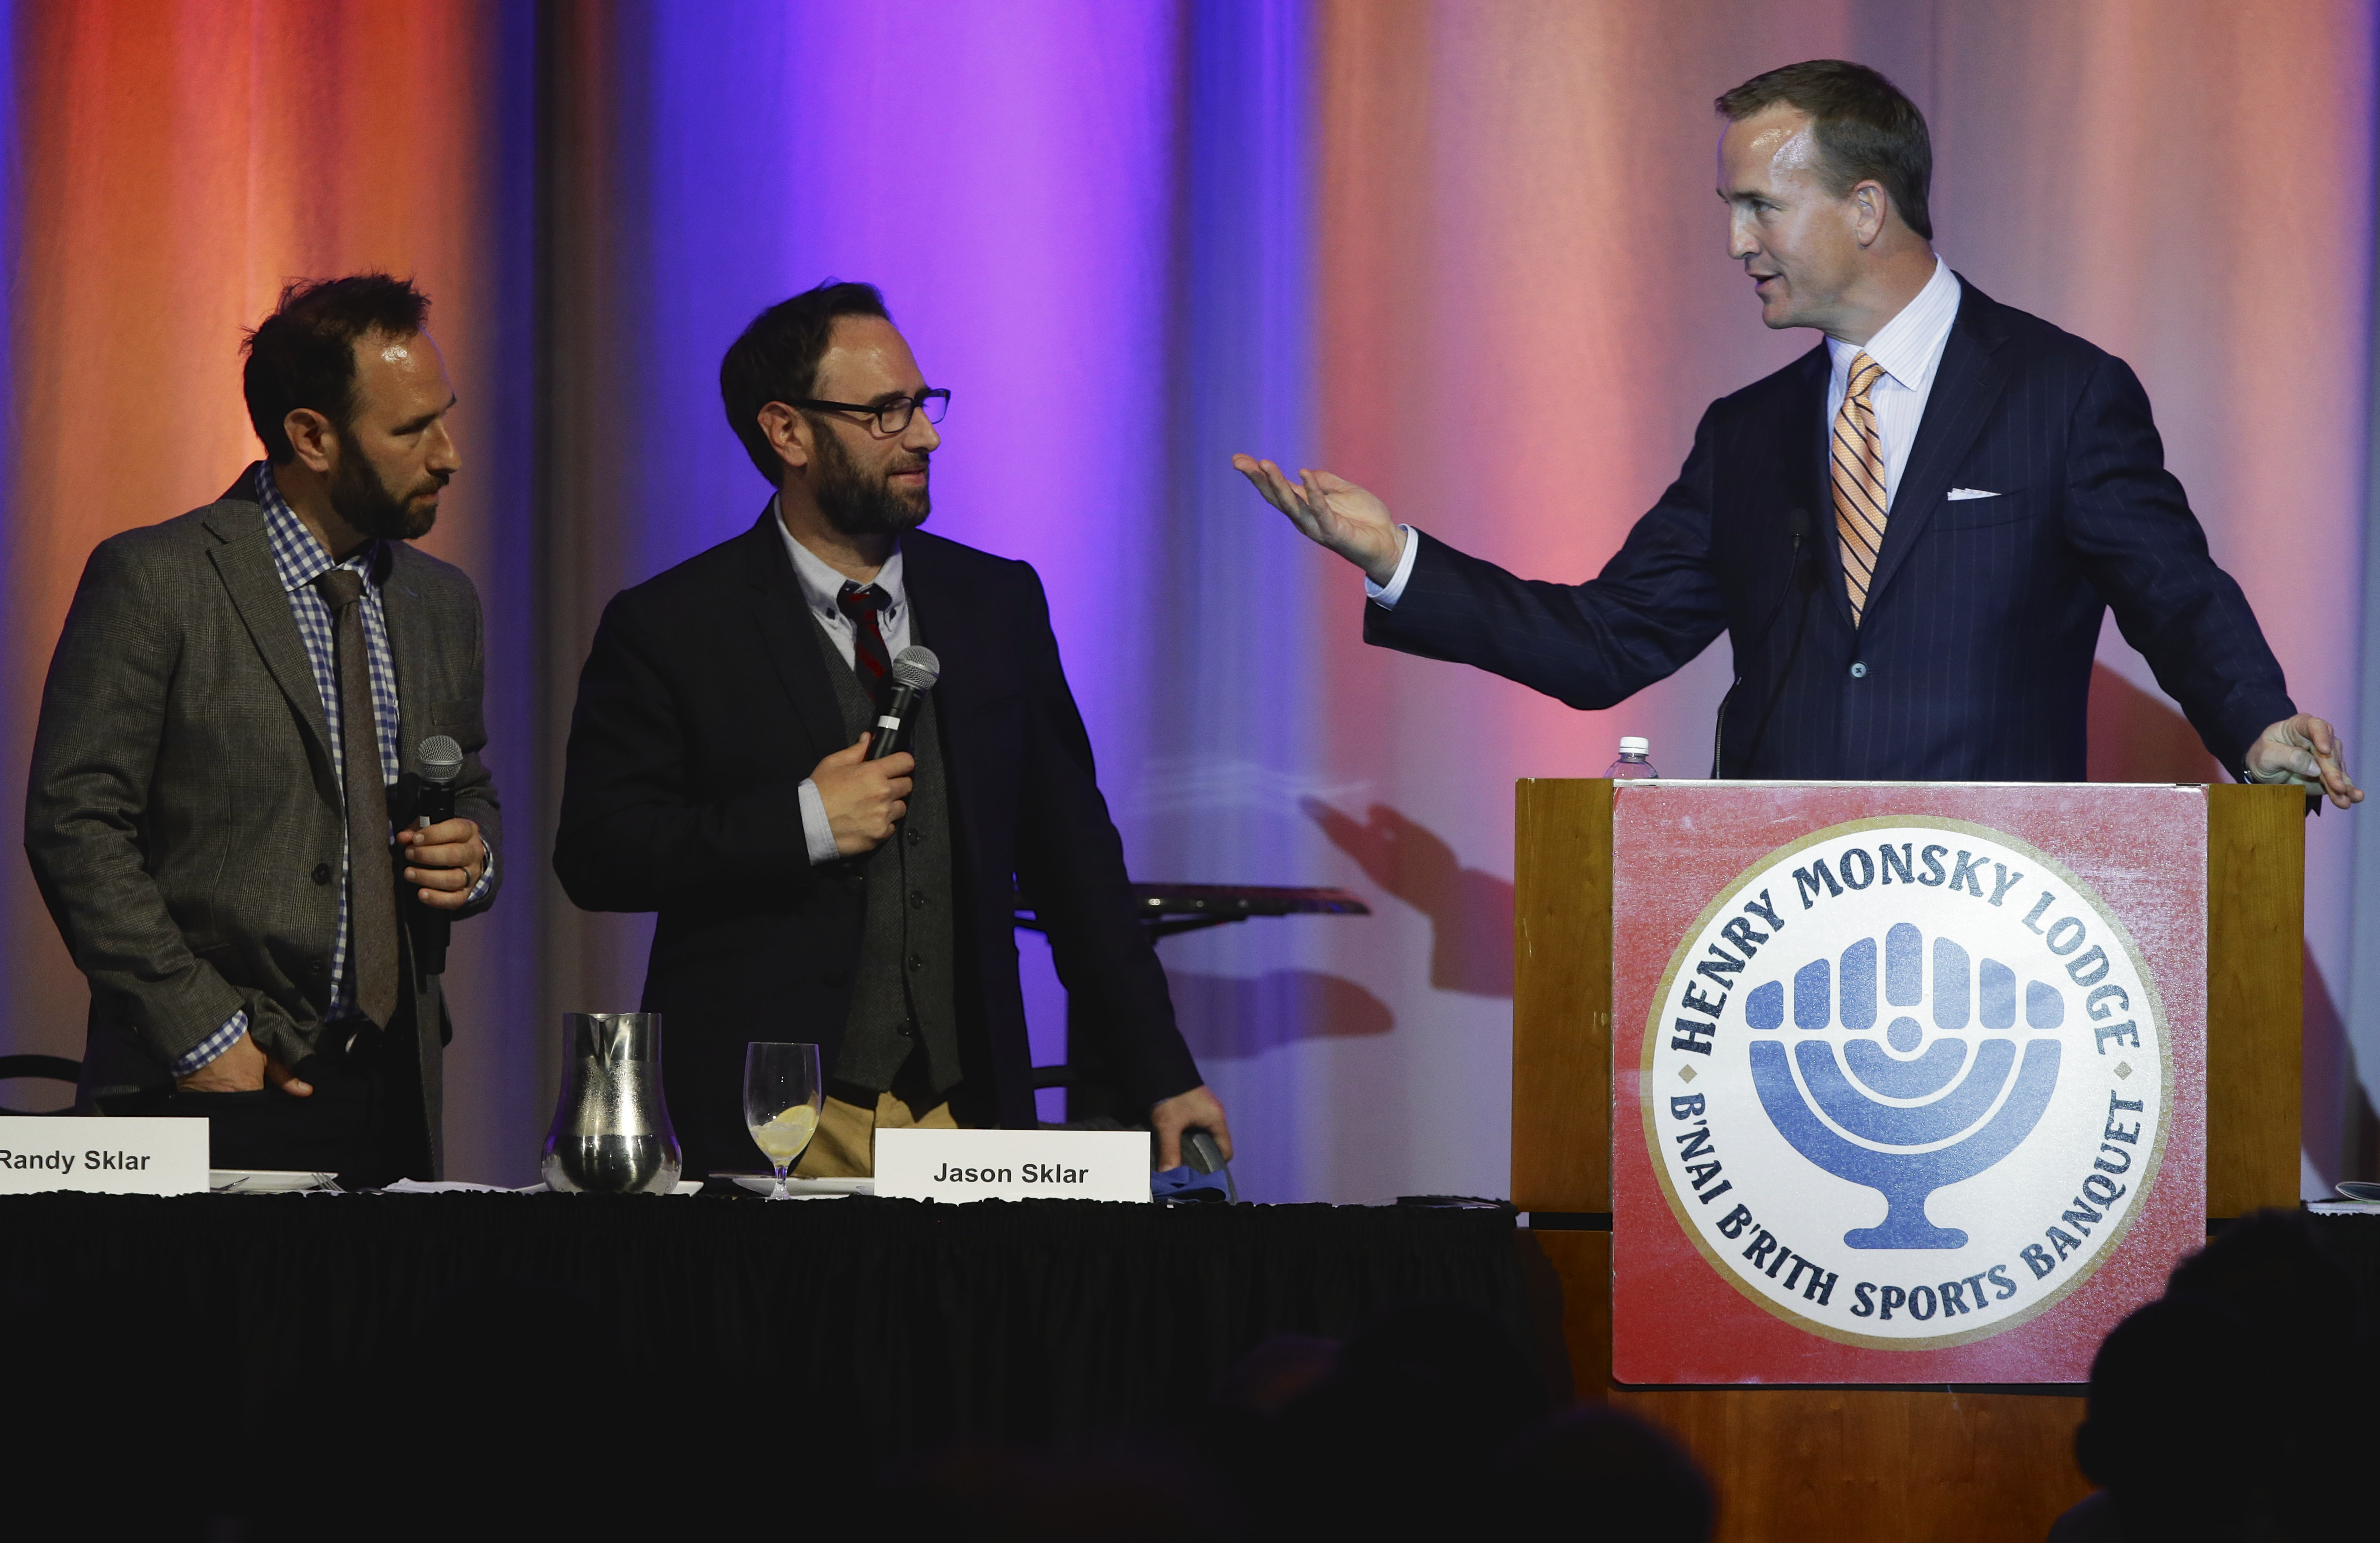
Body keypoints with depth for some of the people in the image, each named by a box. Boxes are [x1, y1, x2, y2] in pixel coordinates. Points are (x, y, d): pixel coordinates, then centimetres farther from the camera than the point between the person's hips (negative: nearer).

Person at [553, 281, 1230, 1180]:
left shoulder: (997, 603, 13)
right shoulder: (669, 628, 0)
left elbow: (1071, 852, 16)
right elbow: (595, 854, -5)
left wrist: (1160, 1072, 12)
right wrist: (802, 823, -14)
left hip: (969, 1108, 4)